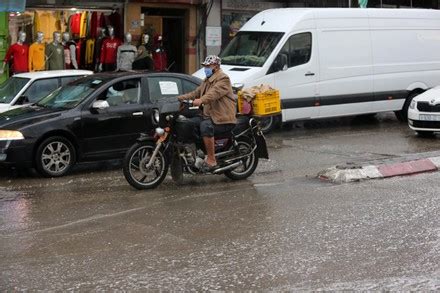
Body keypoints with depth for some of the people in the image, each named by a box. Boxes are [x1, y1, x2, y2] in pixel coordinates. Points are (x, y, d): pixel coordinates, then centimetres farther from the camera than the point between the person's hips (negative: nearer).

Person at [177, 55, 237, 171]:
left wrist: (201, 100, -45)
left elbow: (215, 92, -28)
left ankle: (211, 160, -32)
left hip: (223, 118, -10)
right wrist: (179, 98, 4)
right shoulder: (207, 81, 24)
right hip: (209, 115, 10)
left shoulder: (223, 78, -9)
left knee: (206, 126, -35)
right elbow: (196, 93, 19)